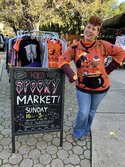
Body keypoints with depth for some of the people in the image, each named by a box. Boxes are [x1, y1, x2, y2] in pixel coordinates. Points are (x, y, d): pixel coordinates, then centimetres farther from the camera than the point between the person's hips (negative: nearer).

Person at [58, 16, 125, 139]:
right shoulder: (75, 47, -9)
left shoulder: (102, 45, -11)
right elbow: (63, 60, -13)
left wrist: (109, 69, -5)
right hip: (83, 86, -1)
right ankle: (78, 132, 33)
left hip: (100, 86, 1)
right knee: (83, 112, 0)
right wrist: (71, 74, -29)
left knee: (92, 111, 19)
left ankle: (86, 130, 47)